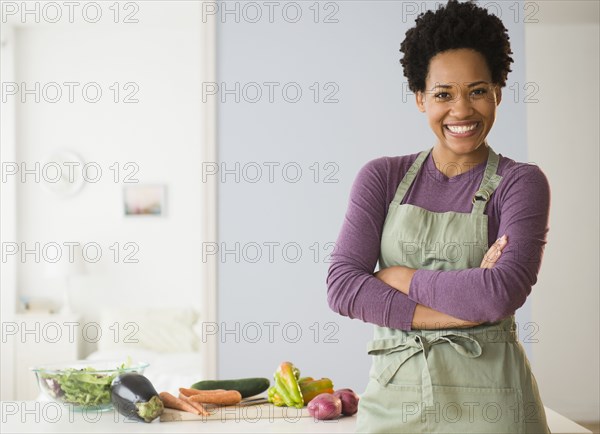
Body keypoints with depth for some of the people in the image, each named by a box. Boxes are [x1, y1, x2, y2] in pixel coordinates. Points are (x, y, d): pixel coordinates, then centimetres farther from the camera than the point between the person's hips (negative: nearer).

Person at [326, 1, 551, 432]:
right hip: (393, 396, 2)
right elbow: (342, 285, -9)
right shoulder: (383, 178, 3)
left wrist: (397, 276, -10)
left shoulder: (521, 183, -4)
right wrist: (462, 306, -15)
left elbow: (502, 295, -19)